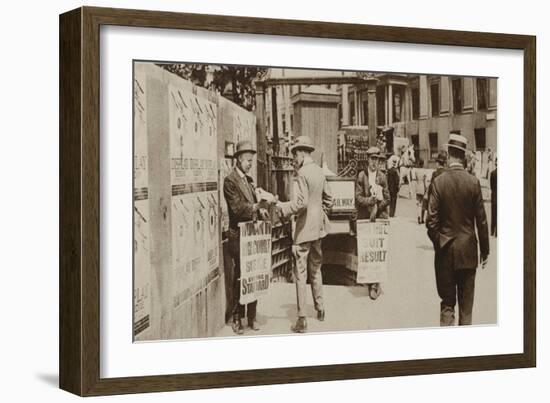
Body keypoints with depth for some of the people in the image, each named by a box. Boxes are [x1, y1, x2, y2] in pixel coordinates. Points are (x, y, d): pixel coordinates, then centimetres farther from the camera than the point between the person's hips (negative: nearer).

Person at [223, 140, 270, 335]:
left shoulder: (249, 180, 18)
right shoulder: (230, 180, -8)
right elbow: (237, 207, -17)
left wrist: (260, 209, -2)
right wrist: (257, 207, -18)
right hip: (238, 236, -7)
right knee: (240, 276, -4)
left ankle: (252, 316, 15)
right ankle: (237, 318, 3)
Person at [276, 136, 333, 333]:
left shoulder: (302, 174, -17)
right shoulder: (319, 171, 8)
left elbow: (300, 203, -23)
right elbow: (328, 199, 16)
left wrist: (279, 206, -16)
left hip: (305, 227, -8)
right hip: (318, 227, 8)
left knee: (301, 273, -5)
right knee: (316, 268, 22)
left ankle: (302, 320, -6)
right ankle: (320, 308, 31)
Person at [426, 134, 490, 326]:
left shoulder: (438, 182, -10)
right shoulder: (473, 182, -8)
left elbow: (432, 220, -9)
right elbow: (481, 220, -3)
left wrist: (437, 242, 8)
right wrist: (485, 250, 7)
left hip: (445, 249, 0)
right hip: (468, 250, 0)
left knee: (447, 301, 7)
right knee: (466, 302, 10)